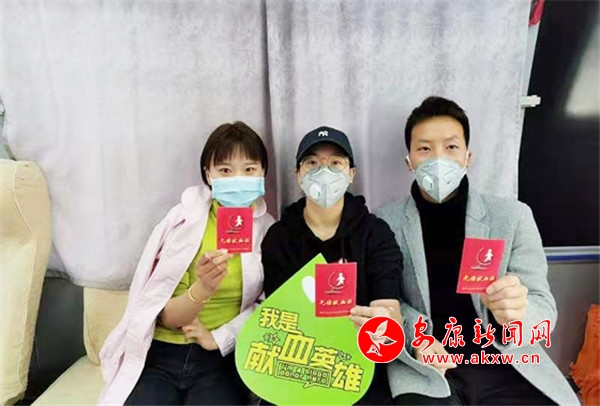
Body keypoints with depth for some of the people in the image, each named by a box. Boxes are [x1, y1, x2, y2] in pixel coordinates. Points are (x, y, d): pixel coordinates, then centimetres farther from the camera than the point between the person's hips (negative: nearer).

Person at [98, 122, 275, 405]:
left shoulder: (271, 232, -1)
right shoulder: (183, 220, -4)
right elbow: (164, 316, -8)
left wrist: (217, 338, -10)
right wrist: (203, 289, -26)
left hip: (223, 358, 0)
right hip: (161, 355, 1)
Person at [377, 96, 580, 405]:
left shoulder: (512, 216, 1)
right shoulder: (386, 222, 0)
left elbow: (543, 308, -1)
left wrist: (516, 313, -23)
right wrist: (414, 336, -18)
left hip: (503, 361, 2)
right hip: (422, 367, -1)